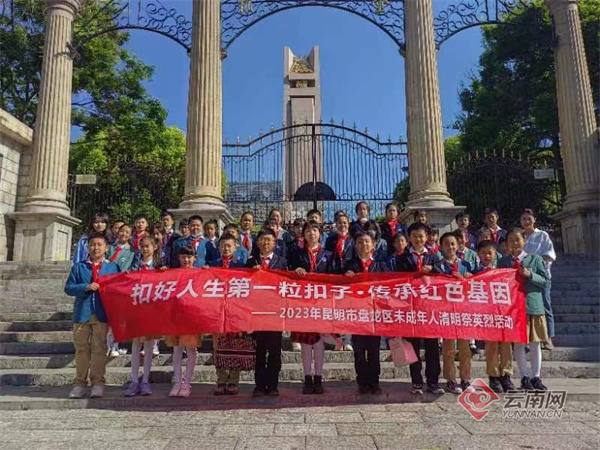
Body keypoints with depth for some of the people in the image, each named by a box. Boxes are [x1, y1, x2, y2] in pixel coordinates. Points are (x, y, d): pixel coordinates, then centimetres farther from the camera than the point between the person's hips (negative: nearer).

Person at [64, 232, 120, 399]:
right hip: (82, 312, 2)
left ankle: (98, 383, 6)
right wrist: (86, 287, -12)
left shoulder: (112, 267, 6)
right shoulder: (78, 266, 7)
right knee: (81, 348, 9)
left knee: (99, 348, 0)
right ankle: (80, 383, 17)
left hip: (102, 313, -1)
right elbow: (68, 288, 2)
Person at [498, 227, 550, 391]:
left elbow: (546, 282, 0)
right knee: (518, 344, 4)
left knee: (535, 344, 7)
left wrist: (530, 275, -14)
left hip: (534, 306, 0)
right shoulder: (503, 262, 5)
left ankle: (536, 377, 18)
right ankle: (525, 377, 14)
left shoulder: (535, 259, 3)